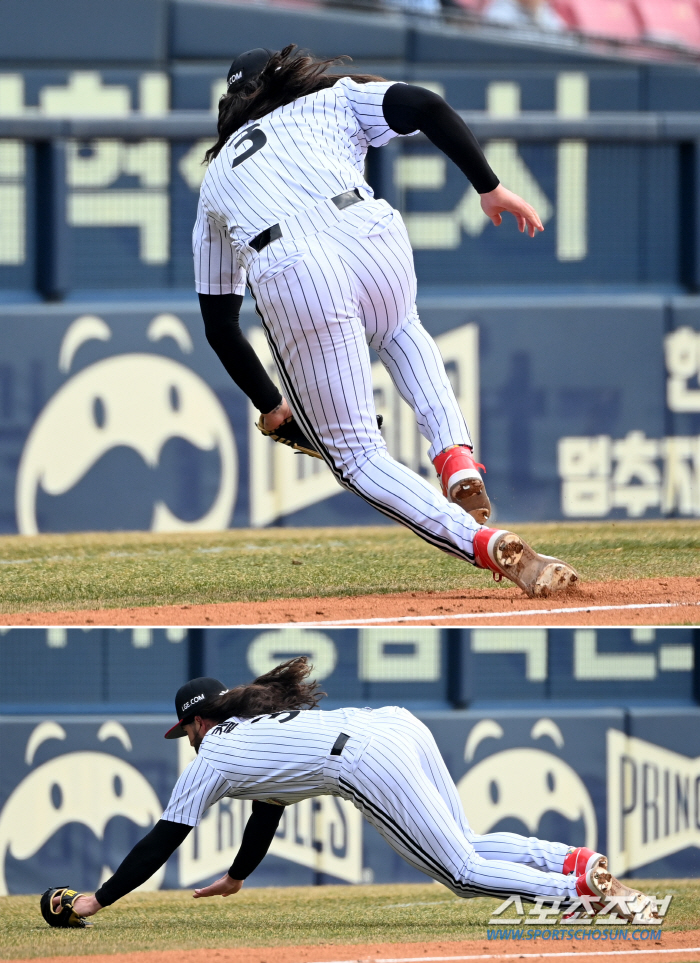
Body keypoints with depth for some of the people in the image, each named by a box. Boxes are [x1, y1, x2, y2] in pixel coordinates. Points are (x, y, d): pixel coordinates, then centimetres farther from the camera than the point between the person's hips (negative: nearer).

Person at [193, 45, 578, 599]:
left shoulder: (215, 178, 36)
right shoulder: (334, 99, 31)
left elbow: (218, 318, 36)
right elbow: (426, 107, 9)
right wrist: (490, 188, 12)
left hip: (286, 276, -1)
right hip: (370, 235, 1)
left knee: (356, 454, 8)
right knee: (400, 330, 38)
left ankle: (486, 544, -15)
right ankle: (459, 464, 15)